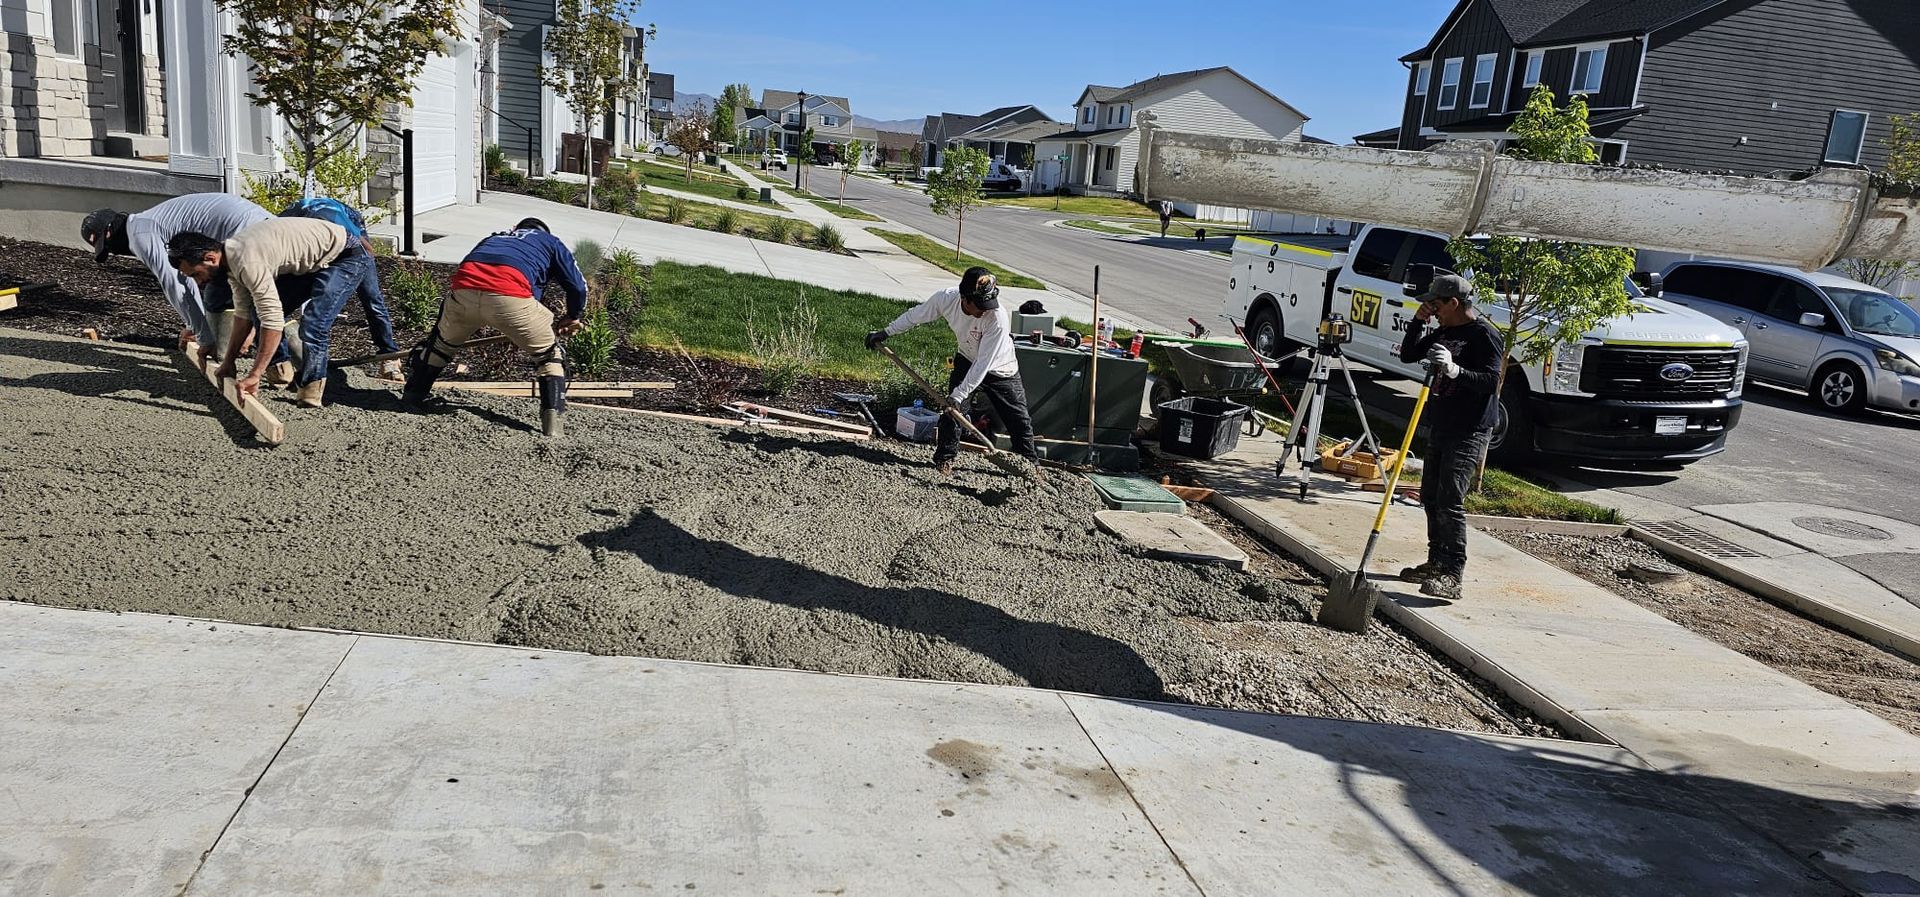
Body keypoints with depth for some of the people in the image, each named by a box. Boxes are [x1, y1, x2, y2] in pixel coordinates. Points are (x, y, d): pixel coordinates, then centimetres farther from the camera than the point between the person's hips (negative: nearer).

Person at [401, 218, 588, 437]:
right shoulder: (551, 241, 30)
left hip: (463, 290, 4)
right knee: (550, 353, 15)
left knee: (442, 342, 32)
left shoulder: (494, 237, 41)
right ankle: (552, 417, 3)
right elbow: (578, 287, 22)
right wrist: (572, 318, 40)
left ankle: (413, 394, 44)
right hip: (510, 297, -4)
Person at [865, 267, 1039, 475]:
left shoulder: (997, 318, -39)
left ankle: (1031, 463, 21)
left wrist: (959, 394, -32)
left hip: (1000, 370, -3)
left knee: (1019, 419, 3)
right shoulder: (946, 298, -27)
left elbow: (983, 364, -34)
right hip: (967, 361, 3)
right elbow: (915, 315, -6)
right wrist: (885, 333, 2)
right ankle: (945, 458, 12)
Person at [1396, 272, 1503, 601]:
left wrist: (1455, 371, -33)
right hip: (1439, 429, 9)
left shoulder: (1483, 334, -11)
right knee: (1430, 498, 13)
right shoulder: (1443, 333, 14)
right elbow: (1408, 355, 19)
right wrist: (1418, 322, 6)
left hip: (1468, 434, -9)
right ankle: (1436, 563, 24)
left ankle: (1452, 576, -17)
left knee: (1450, 501, -16)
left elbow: (1491, 379, -19)